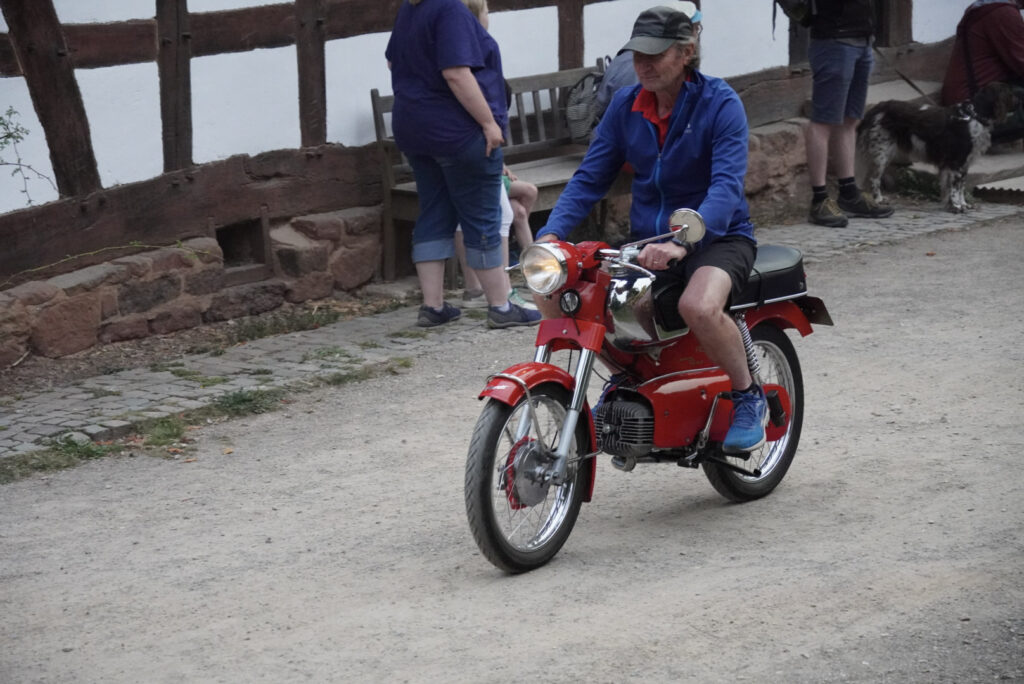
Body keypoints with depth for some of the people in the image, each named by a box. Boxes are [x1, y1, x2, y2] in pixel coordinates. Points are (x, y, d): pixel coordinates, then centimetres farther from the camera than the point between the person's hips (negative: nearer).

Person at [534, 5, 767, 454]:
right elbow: (590, 177, 2)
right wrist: (551, 233, -17)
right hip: (647, 240, 6)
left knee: (699, 307, -39)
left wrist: (682, 243, -42)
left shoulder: (720, 103, -13)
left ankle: (749, 398, -9)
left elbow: (726, 186, -25)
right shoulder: (625, 105, 2)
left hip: (717, 236, -6)